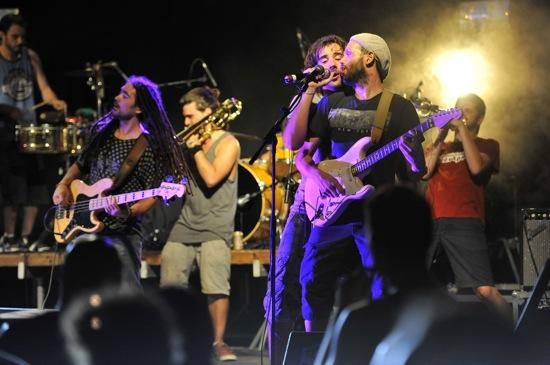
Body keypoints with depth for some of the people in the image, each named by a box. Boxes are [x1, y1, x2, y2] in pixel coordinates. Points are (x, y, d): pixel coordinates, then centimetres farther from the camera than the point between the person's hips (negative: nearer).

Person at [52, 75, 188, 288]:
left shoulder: (150, 147, -9)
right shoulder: (102, 131, 10)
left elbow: (152, 196, -10)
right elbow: (80, 164, 25)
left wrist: (128, 212, -27)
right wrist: (64, 185, 8)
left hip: (122, 235, -6)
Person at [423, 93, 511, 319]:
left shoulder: (487, 146, 18)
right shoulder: (438, 147, 28)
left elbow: (476, 167, -5)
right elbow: (424, 172, 9)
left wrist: (462, 128, -1)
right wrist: (441, 137, 7)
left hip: (464, 222, -4)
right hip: (429, 220, 4)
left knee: (485, 290, -16)